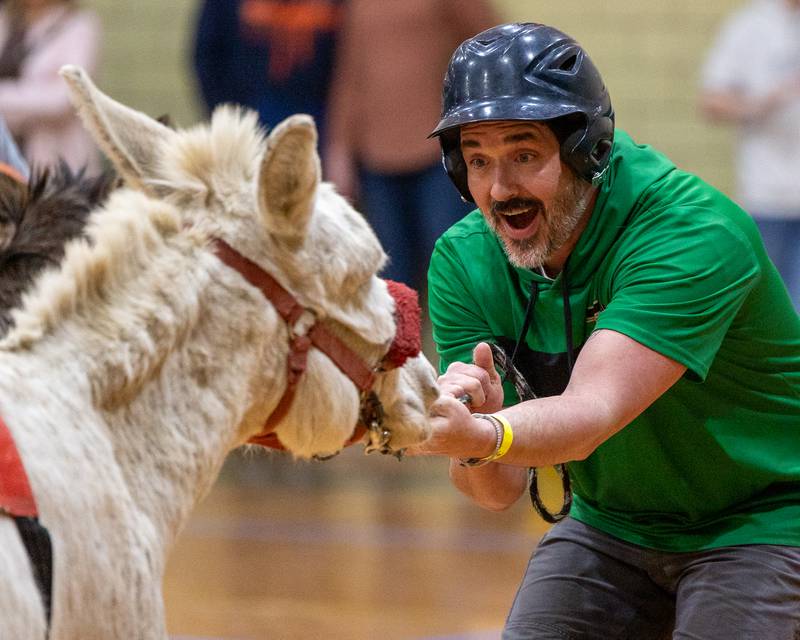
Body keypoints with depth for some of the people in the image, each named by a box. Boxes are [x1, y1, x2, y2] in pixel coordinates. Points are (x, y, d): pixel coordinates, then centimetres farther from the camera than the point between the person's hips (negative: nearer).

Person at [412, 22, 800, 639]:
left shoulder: (697, 231, -27)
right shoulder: (465, 260, -10)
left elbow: (592, 413, -39)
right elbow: (500, 491, -15)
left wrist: (482, 438, -59)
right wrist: (471, 440, -39)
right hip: (610, 528, 5)